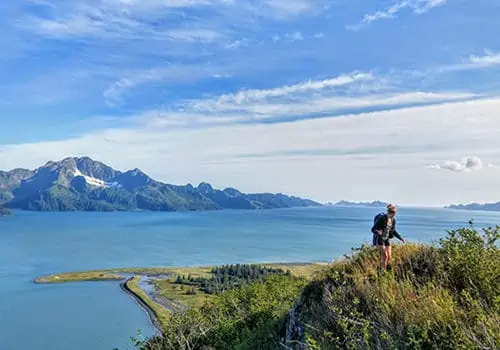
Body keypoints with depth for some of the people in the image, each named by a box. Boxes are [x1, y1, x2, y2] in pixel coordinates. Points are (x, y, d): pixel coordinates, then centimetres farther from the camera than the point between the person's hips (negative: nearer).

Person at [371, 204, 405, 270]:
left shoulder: (393, 220, 0)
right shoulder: (381, 219, -19)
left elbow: (393, 231, 15)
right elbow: (373, 229, -18)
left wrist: (401, 238, 8)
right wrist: (377, 232, -39)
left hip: (387, 239, 7)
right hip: (380, 239, -6)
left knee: (389, 257, 1)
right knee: (385, 256, -14)